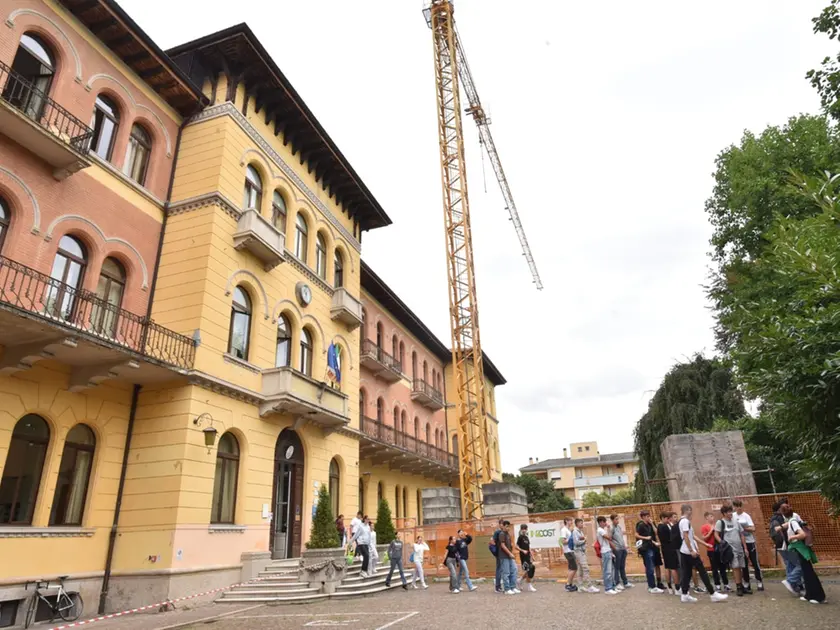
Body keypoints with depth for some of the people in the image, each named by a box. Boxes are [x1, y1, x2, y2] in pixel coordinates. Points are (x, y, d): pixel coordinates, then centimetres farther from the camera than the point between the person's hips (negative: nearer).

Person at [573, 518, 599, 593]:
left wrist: (583, 538, -7)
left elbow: (584, 538, 13)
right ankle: (590, 586, -11)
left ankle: (580, 587, 13)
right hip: (579, 551, -9)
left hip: (582, 551, 9)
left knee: (580, 570, 10)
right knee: (586, 569, -11)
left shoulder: (580, 531, 17)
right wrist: (584, 540, -5)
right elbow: (576, 542, -17)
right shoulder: (575, 531, -11)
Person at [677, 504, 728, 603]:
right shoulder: (685, 521, -14)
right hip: (689, 552, -10)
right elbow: (686, 537, -20)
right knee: (702, 572, -2)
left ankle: (684, 595, 10)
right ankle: (713, 594, 4)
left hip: (684, 551, 10)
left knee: (687, 573, 9)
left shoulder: (683, 521, 17)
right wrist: (692, 551, -21)